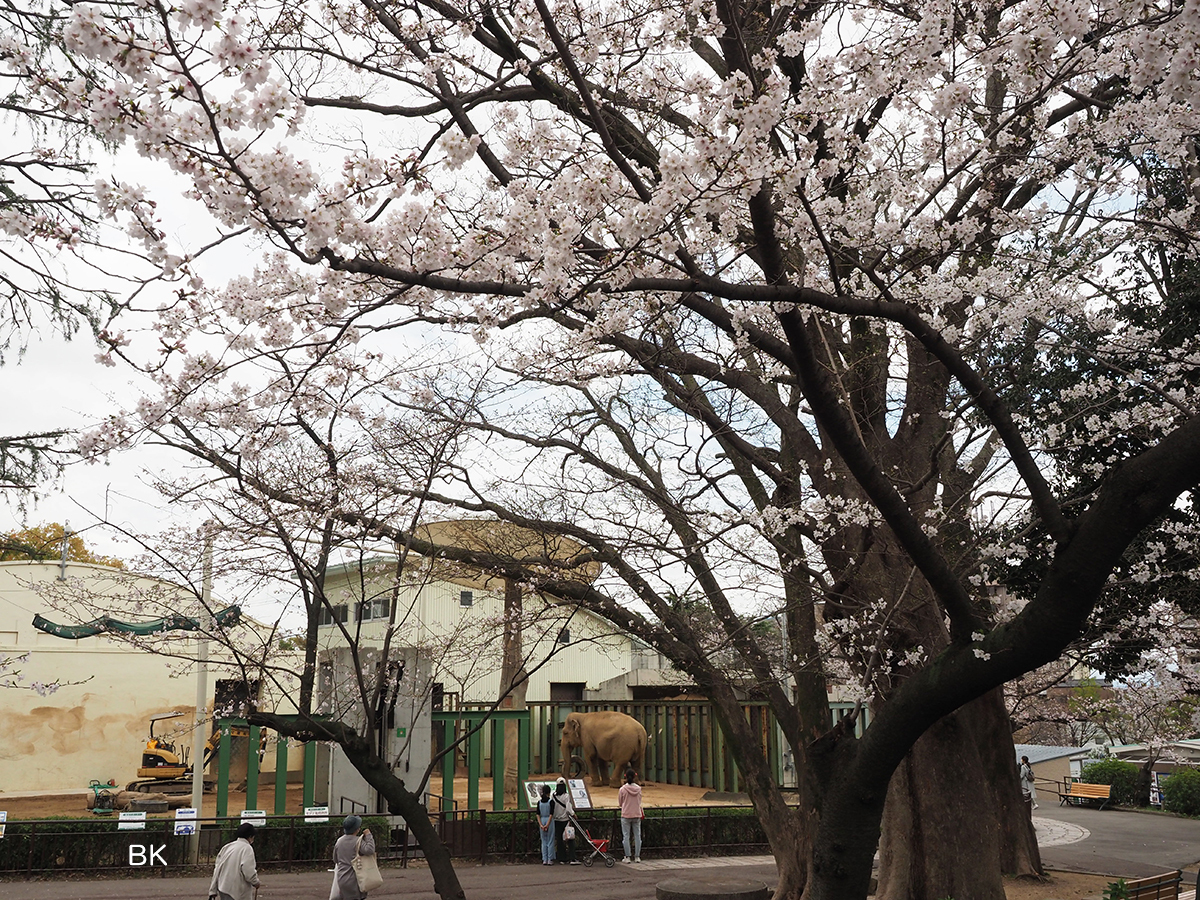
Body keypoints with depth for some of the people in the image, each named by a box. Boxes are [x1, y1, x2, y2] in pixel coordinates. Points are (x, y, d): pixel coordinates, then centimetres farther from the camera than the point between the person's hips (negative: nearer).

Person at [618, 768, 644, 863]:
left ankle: (627, 857, 4)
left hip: (626, 815, -2)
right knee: (637, 835, 10)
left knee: (626, 836, 4)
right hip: (637, 815, 2)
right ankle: (637, 857, 12)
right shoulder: (638, 788, -4)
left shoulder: (623, 789, -11)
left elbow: (620, 802, 1)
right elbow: (640, 801, 7)